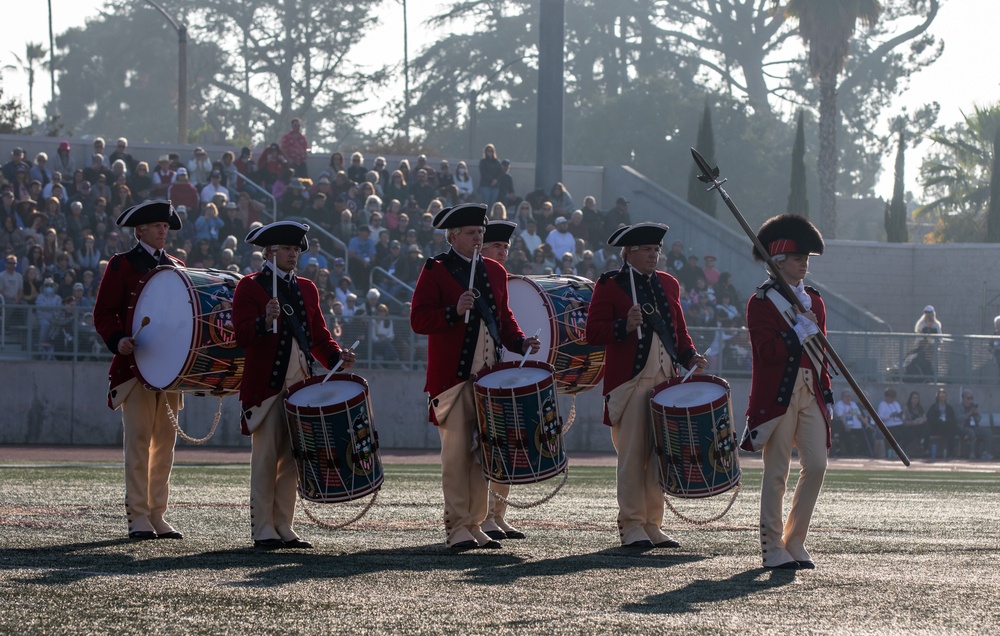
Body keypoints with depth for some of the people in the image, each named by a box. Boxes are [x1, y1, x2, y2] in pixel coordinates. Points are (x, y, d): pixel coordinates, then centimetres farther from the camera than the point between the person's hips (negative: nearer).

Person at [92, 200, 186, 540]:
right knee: (139, 441, -8)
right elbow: (104, 313, -4)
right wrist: (118, 340, -22)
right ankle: (138, 517, -6)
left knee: (165, 442, 5)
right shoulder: (122, 265, 1)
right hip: (135, 366, -5)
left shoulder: (176, 267, 16)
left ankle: (158, 515, 10)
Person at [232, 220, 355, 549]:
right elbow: (242, 334, -12)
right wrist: (265, 322, -31)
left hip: (301, 385, 6)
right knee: (266, 458, -5)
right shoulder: (251, 287, -2)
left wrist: (336, 355, 0)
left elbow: (318, 334, 19)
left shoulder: (306, 289, 18)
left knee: (291, 459, 7)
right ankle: (263, 530, -2)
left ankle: (284, 527, 13)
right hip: (267, 385, -6)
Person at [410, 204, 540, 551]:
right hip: (453, 378, -6)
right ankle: (456, 528, -6)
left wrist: (519, 341, 4)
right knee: (456, 452, -8)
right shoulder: (435, 271, -1)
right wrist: (454, 312, -23)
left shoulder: (495, 272, 16)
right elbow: (419, 320, -8)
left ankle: (475, 525, 13)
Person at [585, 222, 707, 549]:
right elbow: (593, 332, -6)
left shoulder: (668, 284, 18)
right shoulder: (609, 286, 0)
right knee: (633, 456, -7)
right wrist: (626, 326, -23)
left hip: (665, 381, 6)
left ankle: (653, 524, 12)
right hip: (629, 383, -6)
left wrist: (690, 357, 5)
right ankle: (631, 526, -2)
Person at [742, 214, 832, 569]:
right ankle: (773, 549, 4)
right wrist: (802, 330, -16)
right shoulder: (761, 303, -5)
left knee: (816, 465, -2)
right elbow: (768, 351, -15)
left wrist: (826, 394, 13)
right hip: (778, 394, -6)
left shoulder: (813, 301, 16)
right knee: (776, 472, -2)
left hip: (810, 393, 6)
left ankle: (795, 541, 10)